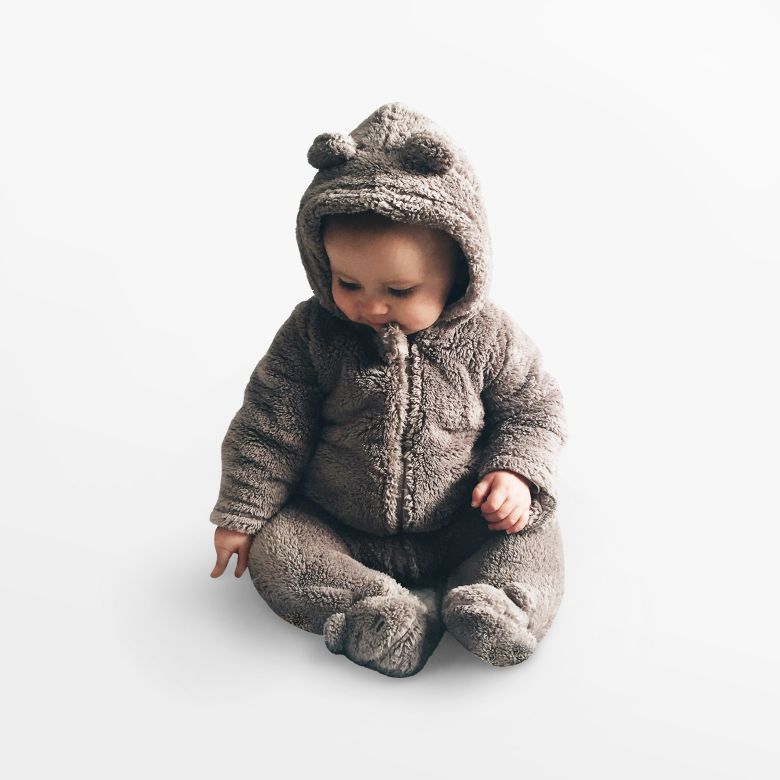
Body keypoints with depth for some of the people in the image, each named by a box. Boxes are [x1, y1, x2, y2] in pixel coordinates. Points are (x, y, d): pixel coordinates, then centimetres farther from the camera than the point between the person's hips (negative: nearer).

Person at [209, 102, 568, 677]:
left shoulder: (488, 337, -12)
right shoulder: (312, 333, -11)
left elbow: (533, 409, 1)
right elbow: (271, 425, -5)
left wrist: (517, 474, -16)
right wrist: (242, 513, -4)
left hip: (460, 529, 0)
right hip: (337, 531, 1)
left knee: (533, 533, -17)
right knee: (274, 547, -20)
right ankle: (380, 611, -32)